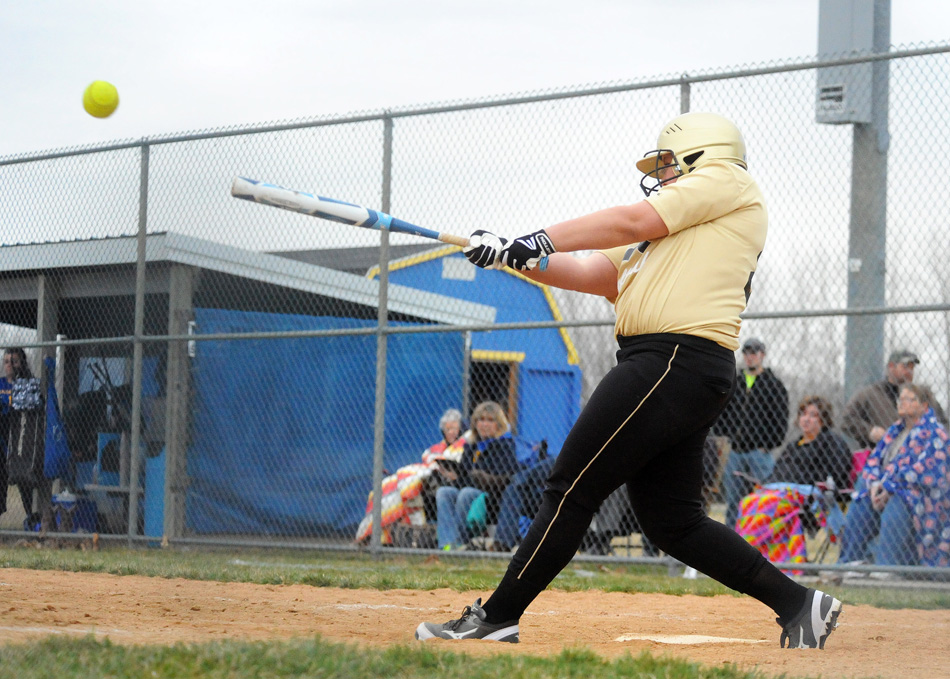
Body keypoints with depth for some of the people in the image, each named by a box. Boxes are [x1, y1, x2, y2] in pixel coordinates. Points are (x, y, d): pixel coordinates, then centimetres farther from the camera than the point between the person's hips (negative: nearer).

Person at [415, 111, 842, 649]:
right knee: (671, 520, 8)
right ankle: (798, 603, 8)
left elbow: (634, 222, -4)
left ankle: (497, 617, -4)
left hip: (677, 359, -10)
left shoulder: (727, 179, 5)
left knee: (573, 488, -8)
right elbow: (592, 274, 23)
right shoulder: (674, 232, 30)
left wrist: (541, 240, -2)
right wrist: (512, 256, 12)